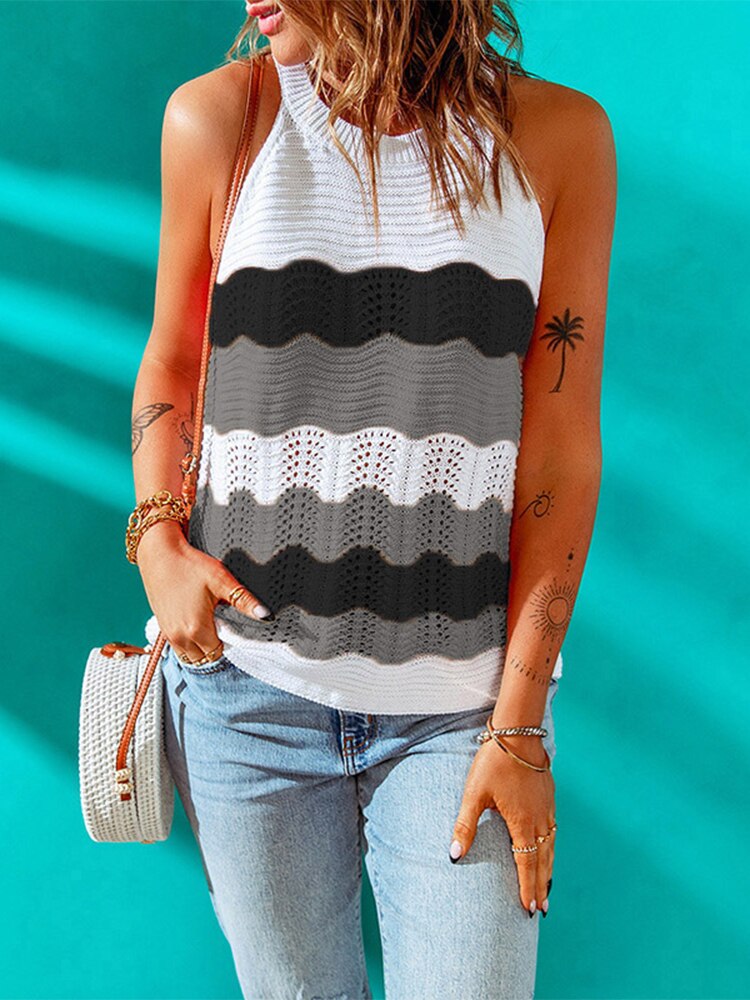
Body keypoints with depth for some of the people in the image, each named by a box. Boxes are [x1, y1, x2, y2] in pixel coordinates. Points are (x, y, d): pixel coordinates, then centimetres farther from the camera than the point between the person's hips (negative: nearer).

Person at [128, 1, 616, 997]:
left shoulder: (556, 137, -3)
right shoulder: (218, 118, 0)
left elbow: (562, 445, -4)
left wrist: (519, 718, -6)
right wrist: (158, 541, -5)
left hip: (461, 703, -1)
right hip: (248, 684, 1)